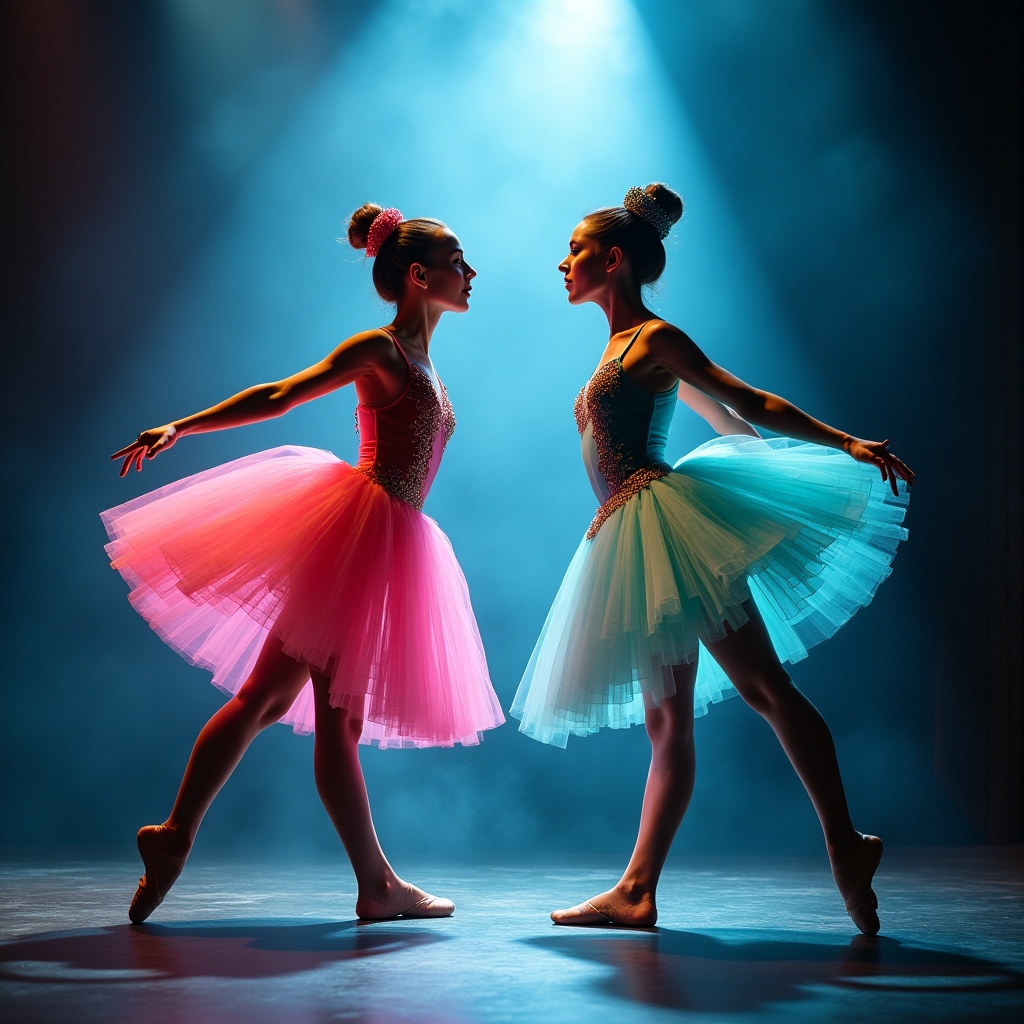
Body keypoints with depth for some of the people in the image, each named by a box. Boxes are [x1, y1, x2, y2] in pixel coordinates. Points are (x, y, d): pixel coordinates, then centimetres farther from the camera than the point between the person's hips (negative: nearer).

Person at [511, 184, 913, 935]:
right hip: (635, 543, 9)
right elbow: (726, 420, 27)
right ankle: (636, 893, 7)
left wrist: (847, 444, -13)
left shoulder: (655, 338, -1)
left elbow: (747, 403, -5)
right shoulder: (625, 348, 23)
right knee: (666, 720, 7)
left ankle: (846, 845, -6)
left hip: (670, 521, -9)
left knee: (763, 684, -9)